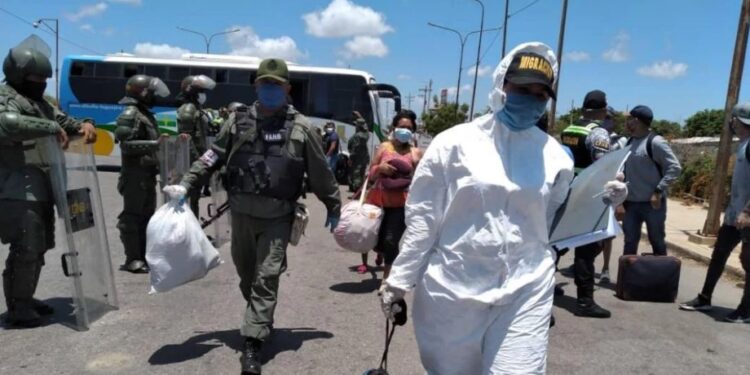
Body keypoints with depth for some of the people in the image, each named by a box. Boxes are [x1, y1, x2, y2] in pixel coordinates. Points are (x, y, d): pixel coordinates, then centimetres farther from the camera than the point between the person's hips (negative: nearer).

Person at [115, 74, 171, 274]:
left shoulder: (146, 114, 18)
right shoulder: (130, 115, -11)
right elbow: (127, 145, -20)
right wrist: (155, 144, -23)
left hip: (148, 174, 10)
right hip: (135, 175, -10)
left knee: (147, 215, 14)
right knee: (132, 216, -5)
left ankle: (144, 256, 22)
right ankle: (133, 259, -1)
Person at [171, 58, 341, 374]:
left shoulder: (300, 127, -2)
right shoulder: (239, 120, 3)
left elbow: (320, 173, 4)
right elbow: (213, 156, 6)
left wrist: (334, 208, 10)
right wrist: (186, 184, -4)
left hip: (277, 217, -3)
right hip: (242, 213, 3)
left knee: (266, 278, -6)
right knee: (246, 274, 17)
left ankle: (252, 344, 0)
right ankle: (261, 321, 42)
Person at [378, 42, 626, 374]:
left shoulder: (554, 154, 4)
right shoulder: (455, 143, -5)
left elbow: (559, 222, 13)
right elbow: (423, 216, -3)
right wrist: (400, 280, -1)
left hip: (525, 292, 2)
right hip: (453, 290, -1)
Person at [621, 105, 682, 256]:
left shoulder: (655, 142, -12)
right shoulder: (630, 142, 9)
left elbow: (675, 168, -15)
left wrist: (659, 191, -20)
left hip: (652, 203, -6)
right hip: (631, 203, 6)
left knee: (657, 242, 7)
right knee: (630, 242, 10)